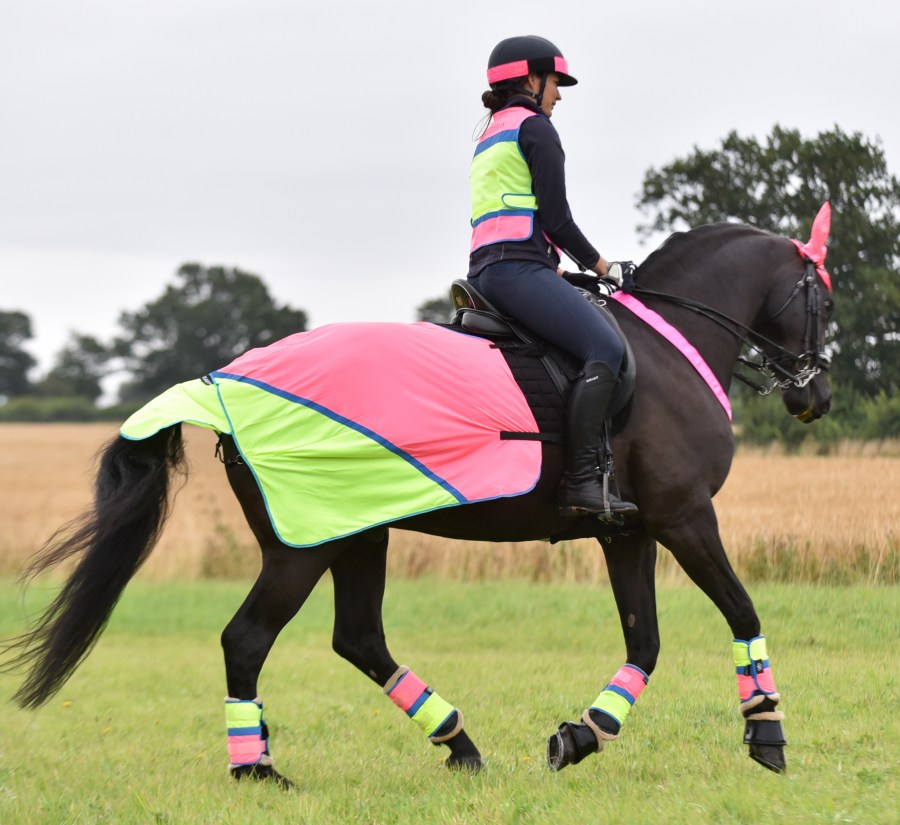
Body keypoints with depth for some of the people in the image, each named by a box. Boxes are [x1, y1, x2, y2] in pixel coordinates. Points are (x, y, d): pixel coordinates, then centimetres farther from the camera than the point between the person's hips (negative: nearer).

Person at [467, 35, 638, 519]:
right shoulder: (534, 125, 0)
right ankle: (581, 481, -35)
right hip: (519, 266, -11)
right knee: (606, 348, -23)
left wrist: (568, 270, 25)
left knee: (598, 347, 18)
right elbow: (556, 217, -8)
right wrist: (600, 265, 4)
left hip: (484, 270, 11)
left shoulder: (489, 137, 29)